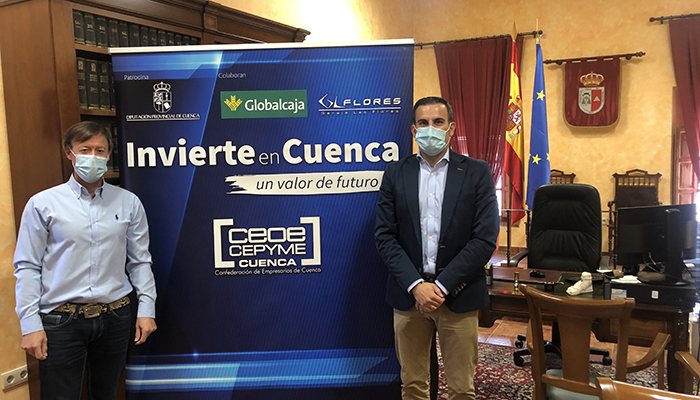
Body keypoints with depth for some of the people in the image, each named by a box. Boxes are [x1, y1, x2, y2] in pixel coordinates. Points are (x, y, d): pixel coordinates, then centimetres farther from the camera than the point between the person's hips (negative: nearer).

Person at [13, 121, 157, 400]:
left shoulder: (128, 203, 4)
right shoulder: (43, 204, -2)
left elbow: (140, 261, 7)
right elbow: (27, 268, -2)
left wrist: (146, 309, 2)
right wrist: (30, 324, -7)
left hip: (115, 318, 2)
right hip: (61, 321, -2)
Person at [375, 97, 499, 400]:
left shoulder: (477, 173, 0)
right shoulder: (395, 173, 5)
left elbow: (485, 239, -6)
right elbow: (385, 236, 1)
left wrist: (441, 286, -12)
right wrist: (416, 284, -11)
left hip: (458, 295, -1)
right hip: (408, 294, 2)